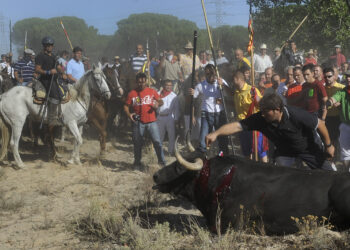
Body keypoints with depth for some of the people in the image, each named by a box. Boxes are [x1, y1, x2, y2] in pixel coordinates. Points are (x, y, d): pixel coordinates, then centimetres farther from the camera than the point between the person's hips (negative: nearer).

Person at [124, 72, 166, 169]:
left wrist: (158, 104, -15)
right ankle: (137, 163, 25)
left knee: (157, 141, -5)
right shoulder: (132, 93, 1)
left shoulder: (152, 91, 3)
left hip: (151, 121, 0)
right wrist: (128, 114, -13)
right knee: (137, 143, 10)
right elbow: (126, 106, 5)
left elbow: (161, 101, 8)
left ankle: (162, 162, 4)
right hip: (138, 122, 0)